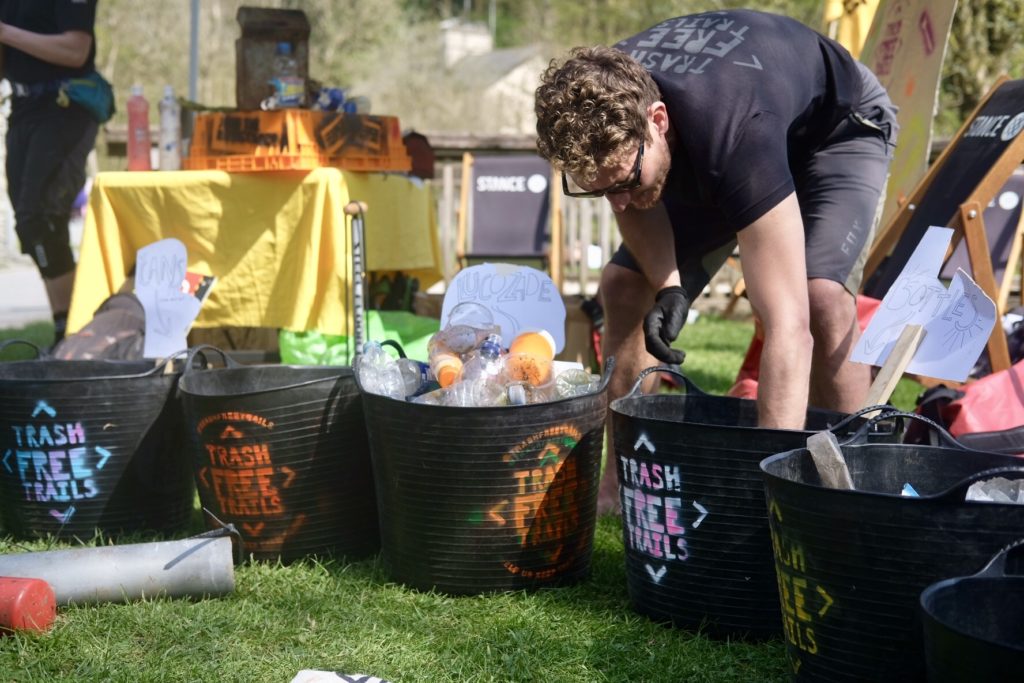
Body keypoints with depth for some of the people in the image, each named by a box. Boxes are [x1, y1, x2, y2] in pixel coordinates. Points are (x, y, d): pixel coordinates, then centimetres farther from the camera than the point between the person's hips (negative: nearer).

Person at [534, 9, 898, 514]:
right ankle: (619, 489, 10)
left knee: (822, 299, -31)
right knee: (624, 287, -3)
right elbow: (632, 199, -5)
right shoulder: (598, 113, -30)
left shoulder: (735, 132, -47)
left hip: (838, 126, -5)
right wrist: (667, 285, -24)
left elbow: (787, 325, -52)